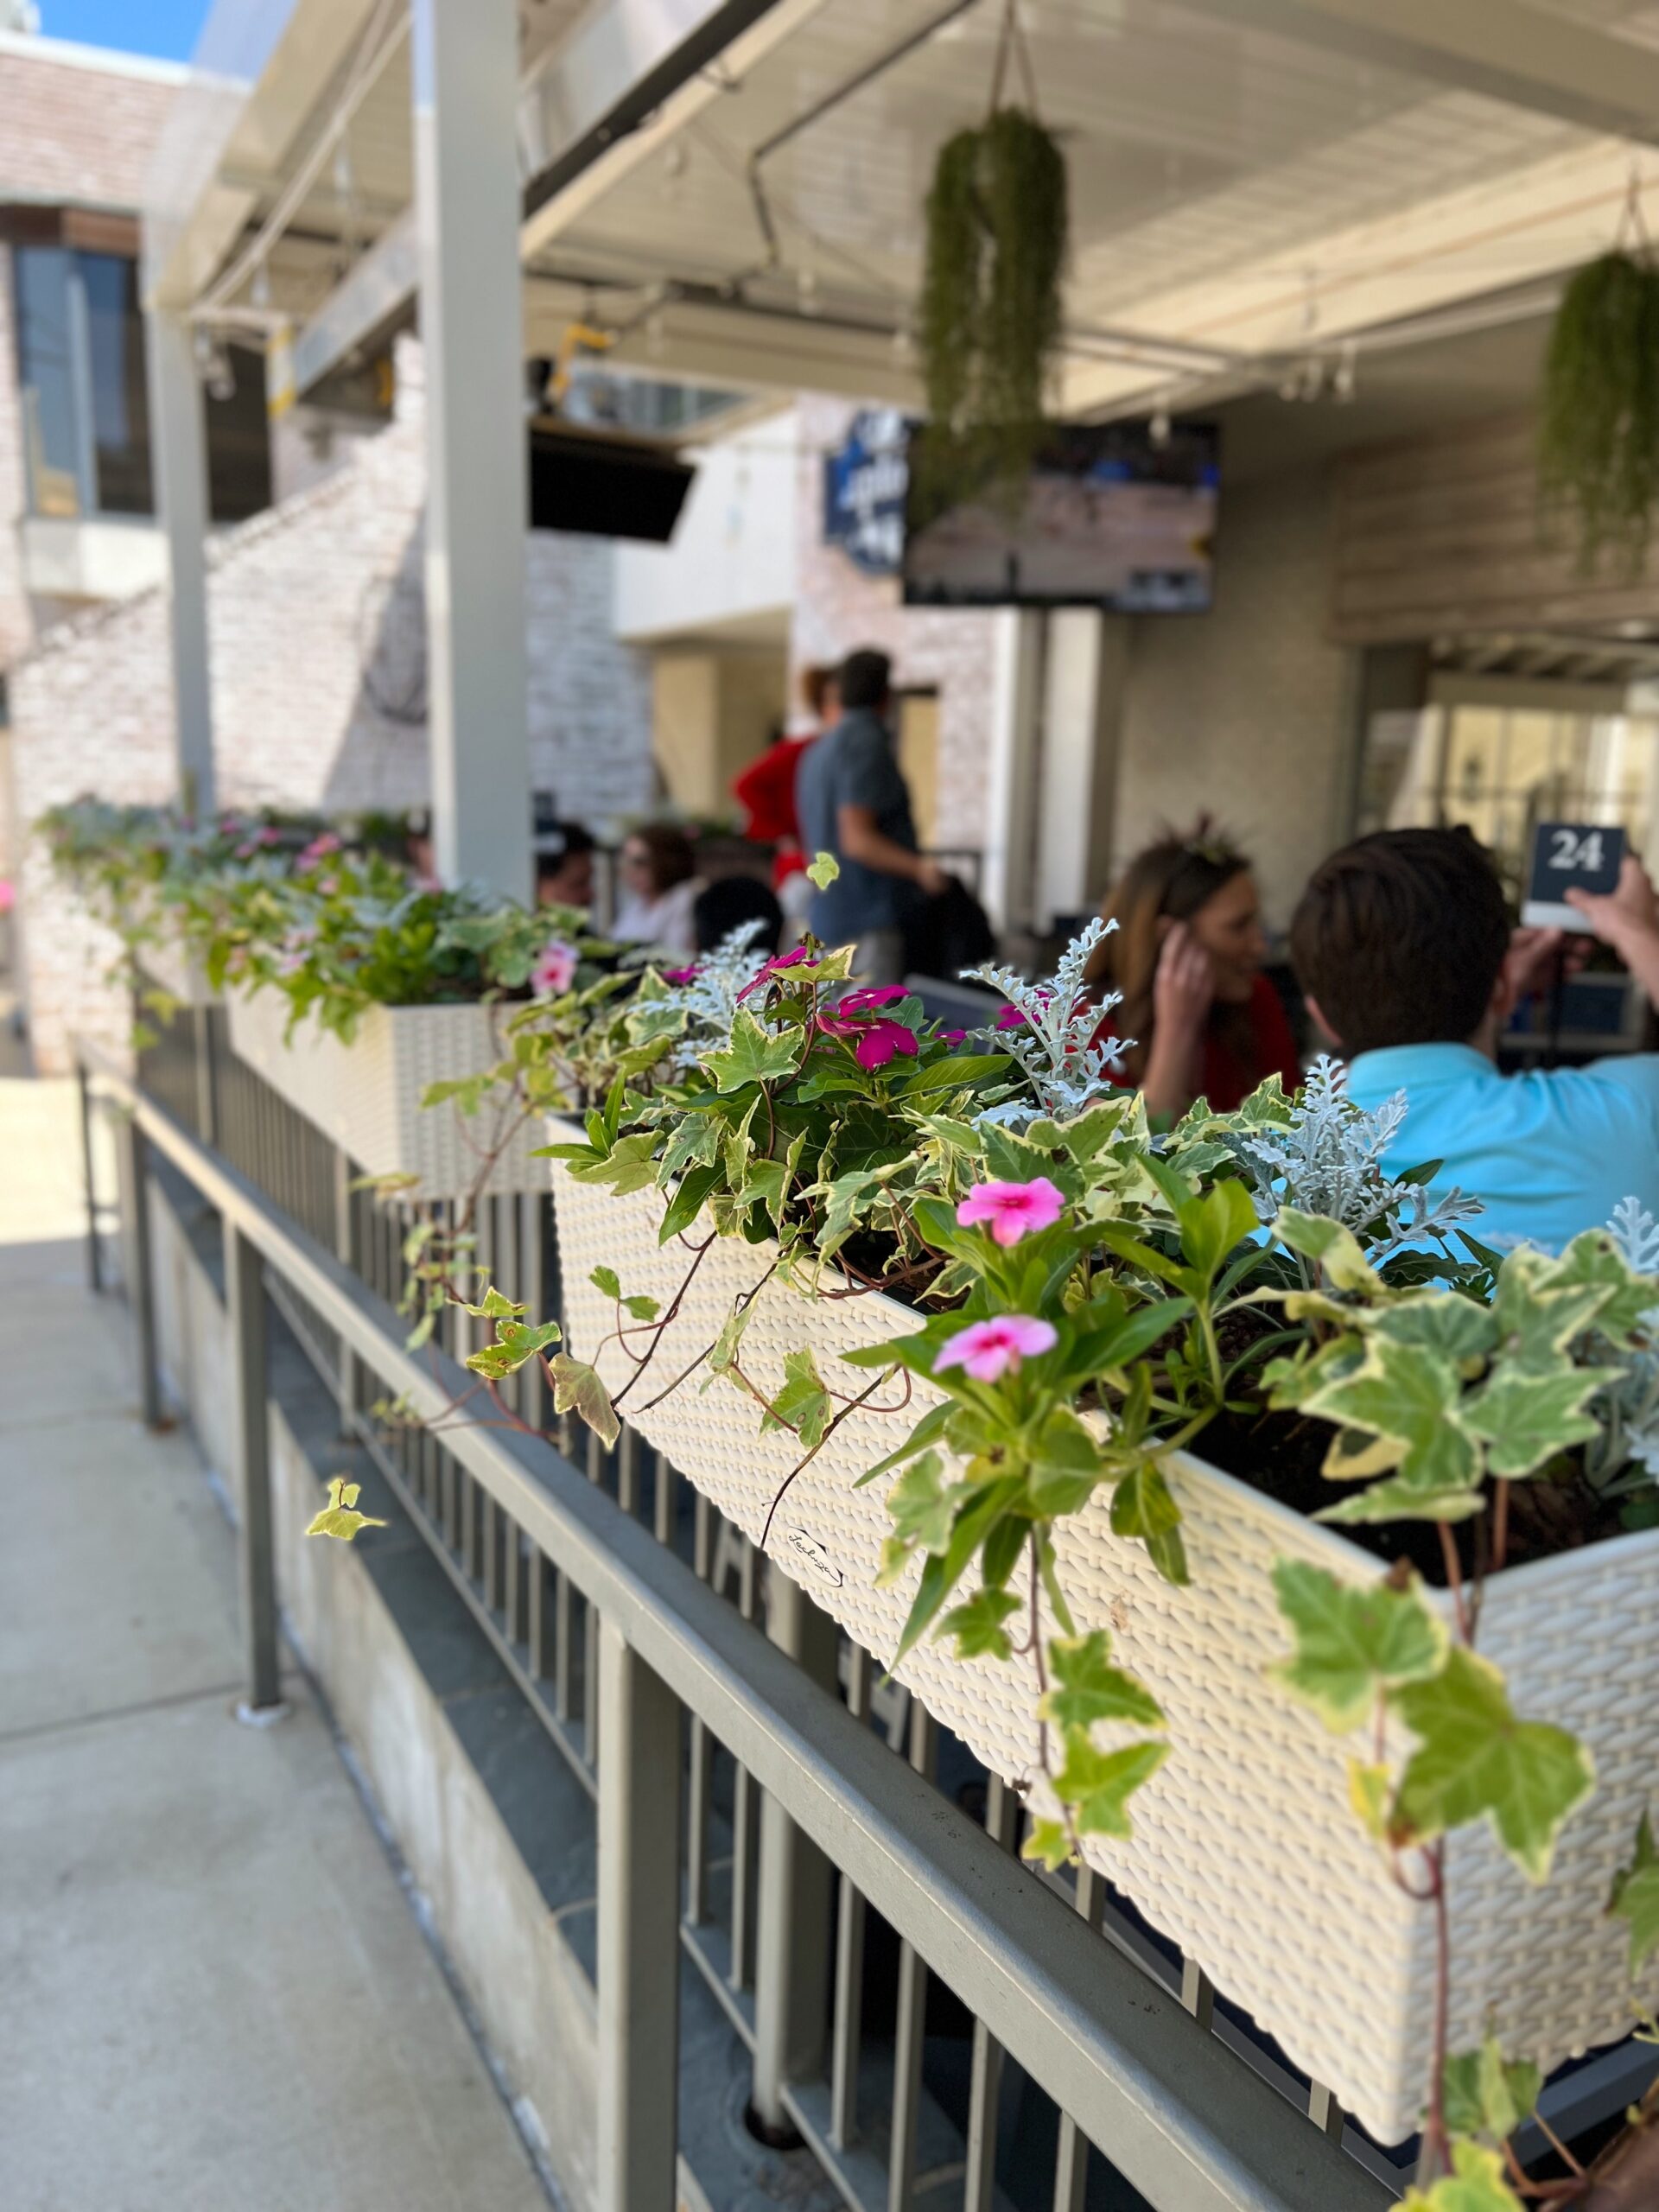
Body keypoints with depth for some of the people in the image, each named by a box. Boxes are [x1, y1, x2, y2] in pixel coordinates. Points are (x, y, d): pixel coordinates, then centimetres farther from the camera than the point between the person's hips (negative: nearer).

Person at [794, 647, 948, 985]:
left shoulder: (816, 753, 19)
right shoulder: (867, 744, -10)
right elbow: (857, 839, -19)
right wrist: (918, 868, -30)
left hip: (830, 919, 10)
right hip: (870, 920, -10)